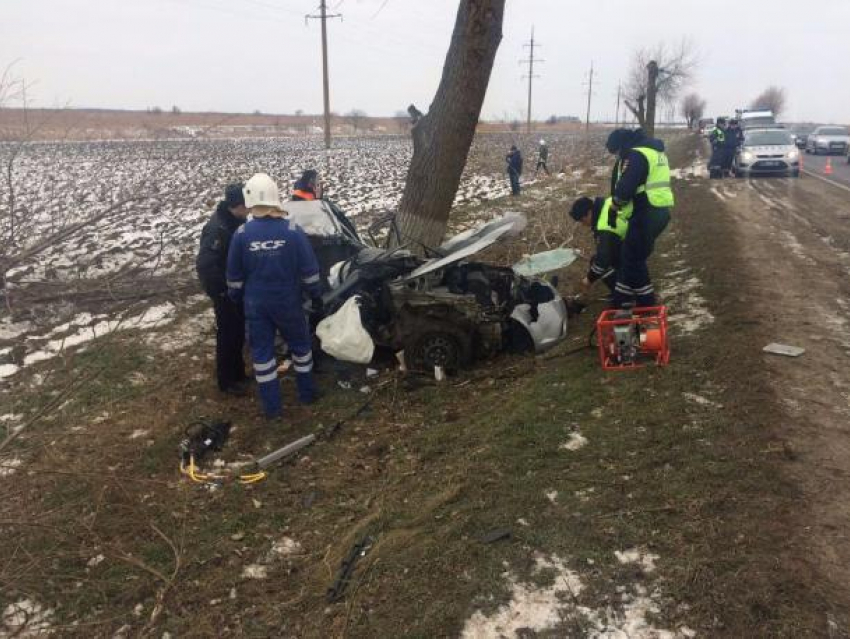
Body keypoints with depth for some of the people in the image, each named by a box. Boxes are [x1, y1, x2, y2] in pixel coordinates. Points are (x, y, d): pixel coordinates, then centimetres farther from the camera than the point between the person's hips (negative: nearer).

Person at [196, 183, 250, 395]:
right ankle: (226, 381, 20)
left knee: (238, 332, 19)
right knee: (227, 335, 5)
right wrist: (223, 288, -24)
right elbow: (204, 264, -31)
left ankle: (237, 373, 36)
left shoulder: (237, 222, 1)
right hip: (224, 292, -8)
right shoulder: (217, 228, -27)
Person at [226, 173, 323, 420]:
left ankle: (272, 406, 15)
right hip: (288, 302, 0)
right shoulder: (293, 231, -12)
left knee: (262, 351, 10)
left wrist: (236, 297, 15)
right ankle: (307, 393, 30)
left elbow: (234, 274, 0)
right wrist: (316, 295, 6)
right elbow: (309, 270, -8)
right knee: (300, 345, 19)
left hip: (255, 304, 0)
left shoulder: (242, 234, -10)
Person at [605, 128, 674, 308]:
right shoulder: (655, 151, 20)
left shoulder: (635, 154, -12)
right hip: (660, 211, 10)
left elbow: (625, 186, -19)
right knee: (629, 255, 18)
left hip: (647, 214, -10)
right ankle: (622, 299, 25)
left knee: (633, 259, 0)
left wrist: (613, 209, -5)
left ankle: (647, 303, 7)